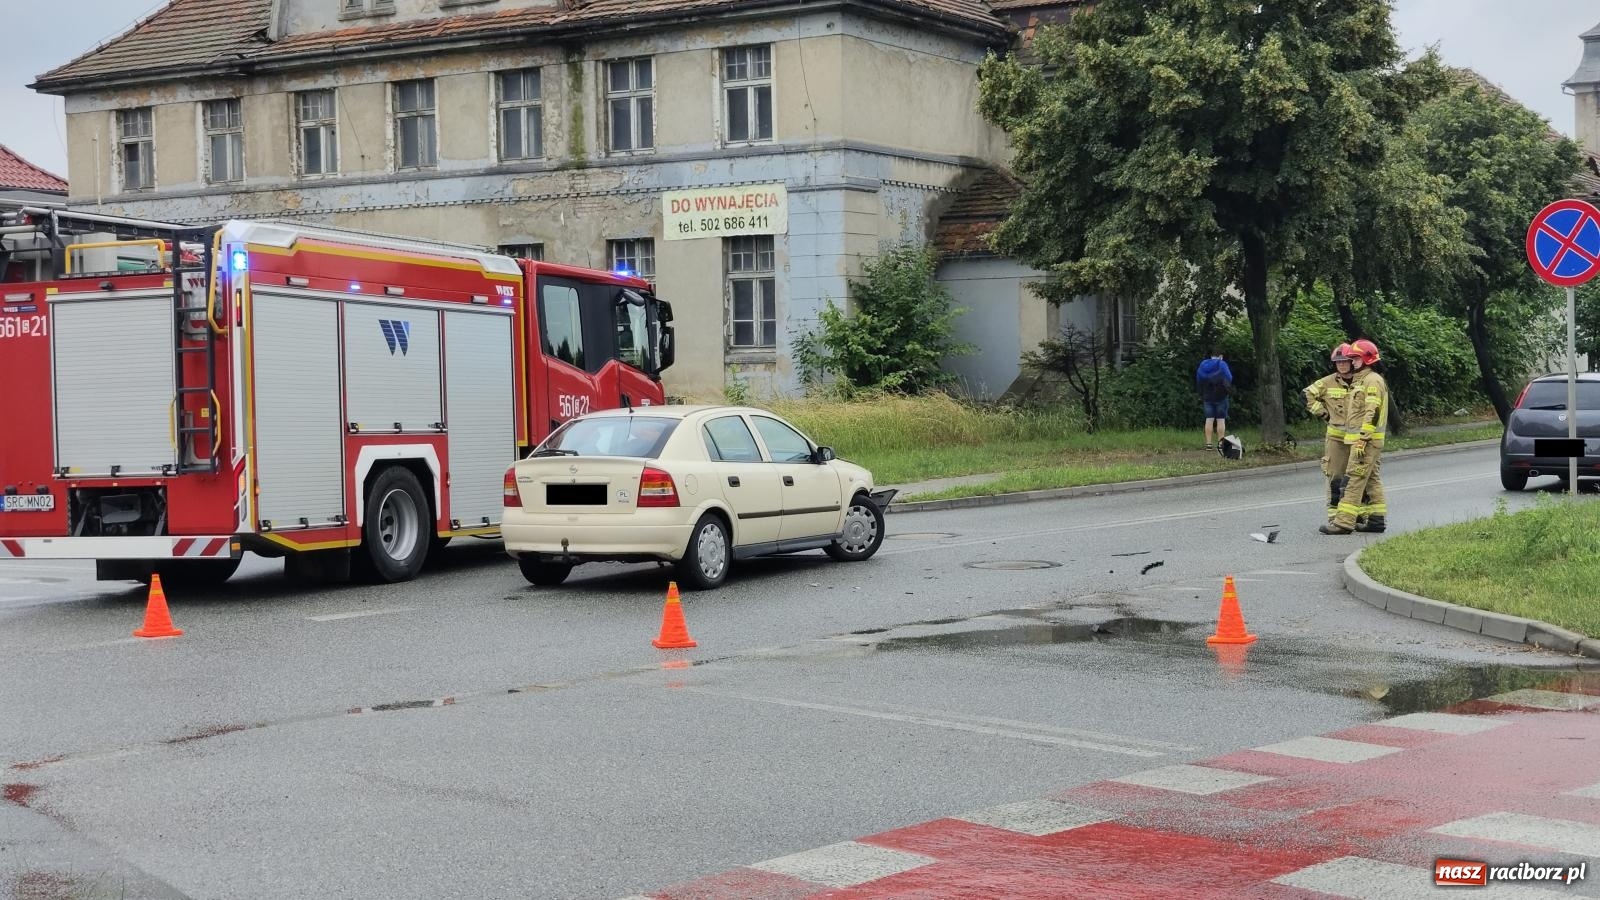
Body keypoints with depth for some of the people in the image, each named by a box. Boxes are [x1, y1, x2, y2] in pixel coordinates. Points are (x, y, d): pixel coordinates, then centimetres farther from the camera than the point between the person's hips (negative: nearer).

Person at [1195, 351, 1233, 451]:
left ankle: (1208, 443, -2)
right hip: (1220, 397, -4)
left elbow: (1198, 381, 10)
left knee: (1209, 419, 3)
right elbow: (1229, 378, -8)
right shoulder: (1222, 365, -6)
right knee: (1221, 420, -1)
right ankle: (1220, 443, -5)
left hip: (1207, 397, 4)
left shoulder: (1202, 365, 8)